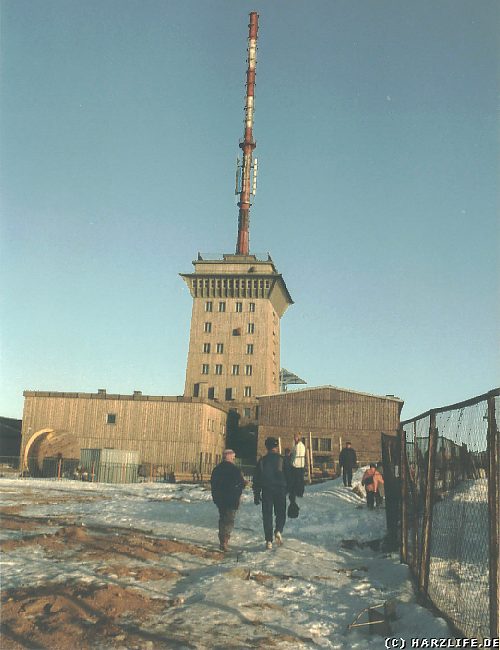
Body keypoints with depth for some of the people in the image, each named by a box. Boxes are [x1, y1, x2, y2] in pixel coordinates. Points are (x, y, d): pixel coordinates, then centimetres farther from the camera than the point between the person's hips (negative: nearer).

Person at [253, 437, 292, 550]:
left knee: (267, 516, 7)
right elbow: (289, 476, -2)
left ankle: (269, 541, 3)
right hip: (280, 490, -1)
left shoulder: (262, 461, 5)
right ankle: (279, 531, -15)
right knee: (281, 513, 12)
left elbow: (256, 479, 6)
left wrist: (256, 495, 12)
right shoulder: (282, 459, -1)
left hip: (266, 491, 1)